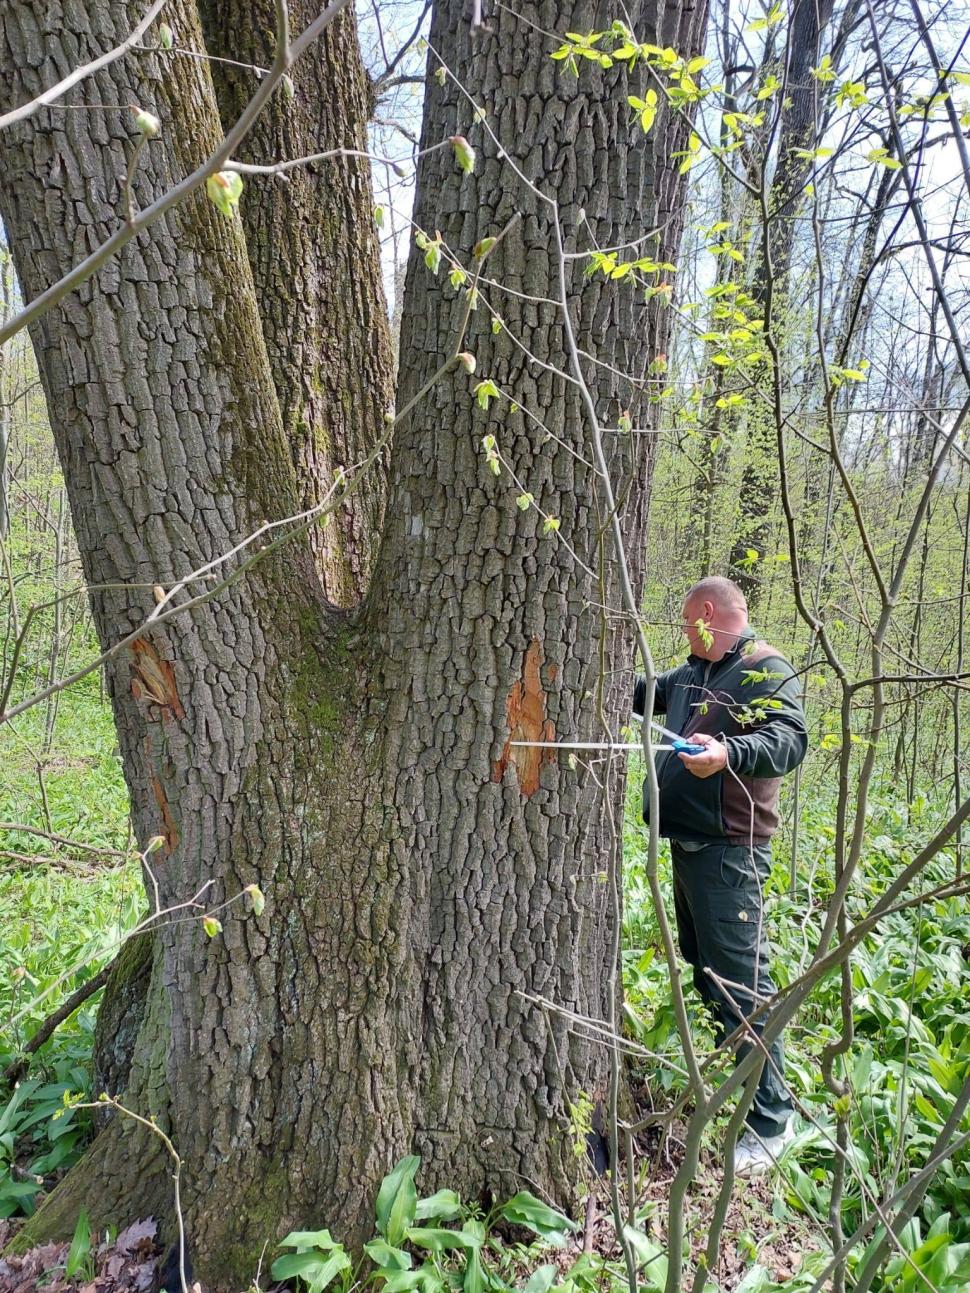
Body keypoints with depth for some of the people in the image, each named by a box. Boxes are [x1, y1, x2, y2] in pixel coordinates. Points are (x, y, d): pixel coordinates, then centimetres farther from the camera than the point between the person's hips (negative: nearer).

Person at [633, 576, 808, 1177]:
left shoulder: (766, 669, -9)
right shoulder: (691, 674, 17)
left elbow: (792, 738, -24)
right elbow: (641, 693, 32)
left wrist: (727, 754, -40)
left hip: (729, 851, -9)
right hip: (687, 845, 9)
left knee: (740, 980, -7)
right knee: (702, 970, 18)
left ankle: (771, 1118, 3)